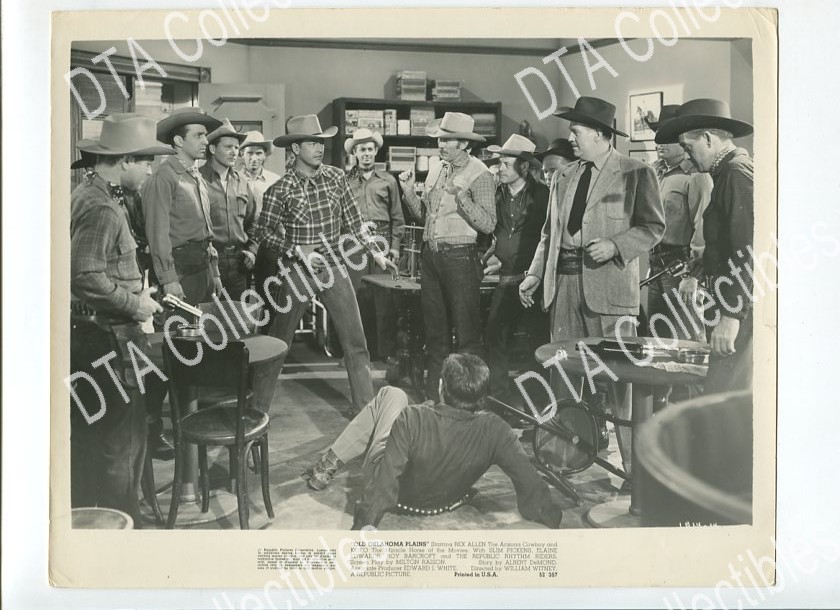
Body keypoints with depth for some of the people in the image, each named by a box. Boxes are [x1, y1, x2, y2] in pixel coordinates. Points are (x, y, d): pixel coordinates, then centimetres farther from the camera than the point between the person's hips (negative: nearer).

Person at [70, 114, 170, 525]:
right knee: (121, 441, 0)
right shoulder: (102, 209, -19)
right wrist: (134, 304, -16)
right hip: (106, 338, -10)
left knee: (88, 436, 20)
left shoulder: (87, 195, 13)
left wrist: (135, 293, 11)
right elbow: (85, 277, -27)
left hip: (88, 334, 10)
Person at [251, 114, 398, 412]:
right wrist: (295, 249, -15)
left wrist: (376, 252, 3)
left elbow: (354, 221, 8)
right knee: (278, 342, 10)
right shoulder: (280, 190, -8)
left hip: (334, 267, 3)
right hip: (296, 271, -3)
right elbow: (261, 232, -3)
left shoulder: (336, 177, 2)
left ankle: (366, 406, 10)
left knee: (356, 342, 1)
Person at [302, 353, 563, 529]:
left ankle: (328, 466, 17)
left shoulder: (411, 420, -38)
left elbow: (383, 483, -36)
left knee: (392, 395, 8)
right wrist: (556, 521, -16)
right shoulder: (495, 430, -30)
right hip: (445, 502, 3)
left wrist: (362, 526, -28)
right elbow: (529, 481, -28)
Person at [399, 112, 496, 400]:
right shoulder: (436, 170, 12)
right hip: (431, 255, 7)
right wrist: (409, 191, 1)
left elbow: (488, 224, -18)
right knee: (434, 329, 15)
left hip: (460, 257, -7)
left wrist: (460, 195, -24)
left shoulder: (479, 175, -9)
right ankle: (433, 395, 26)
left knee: (467, 333, 0)